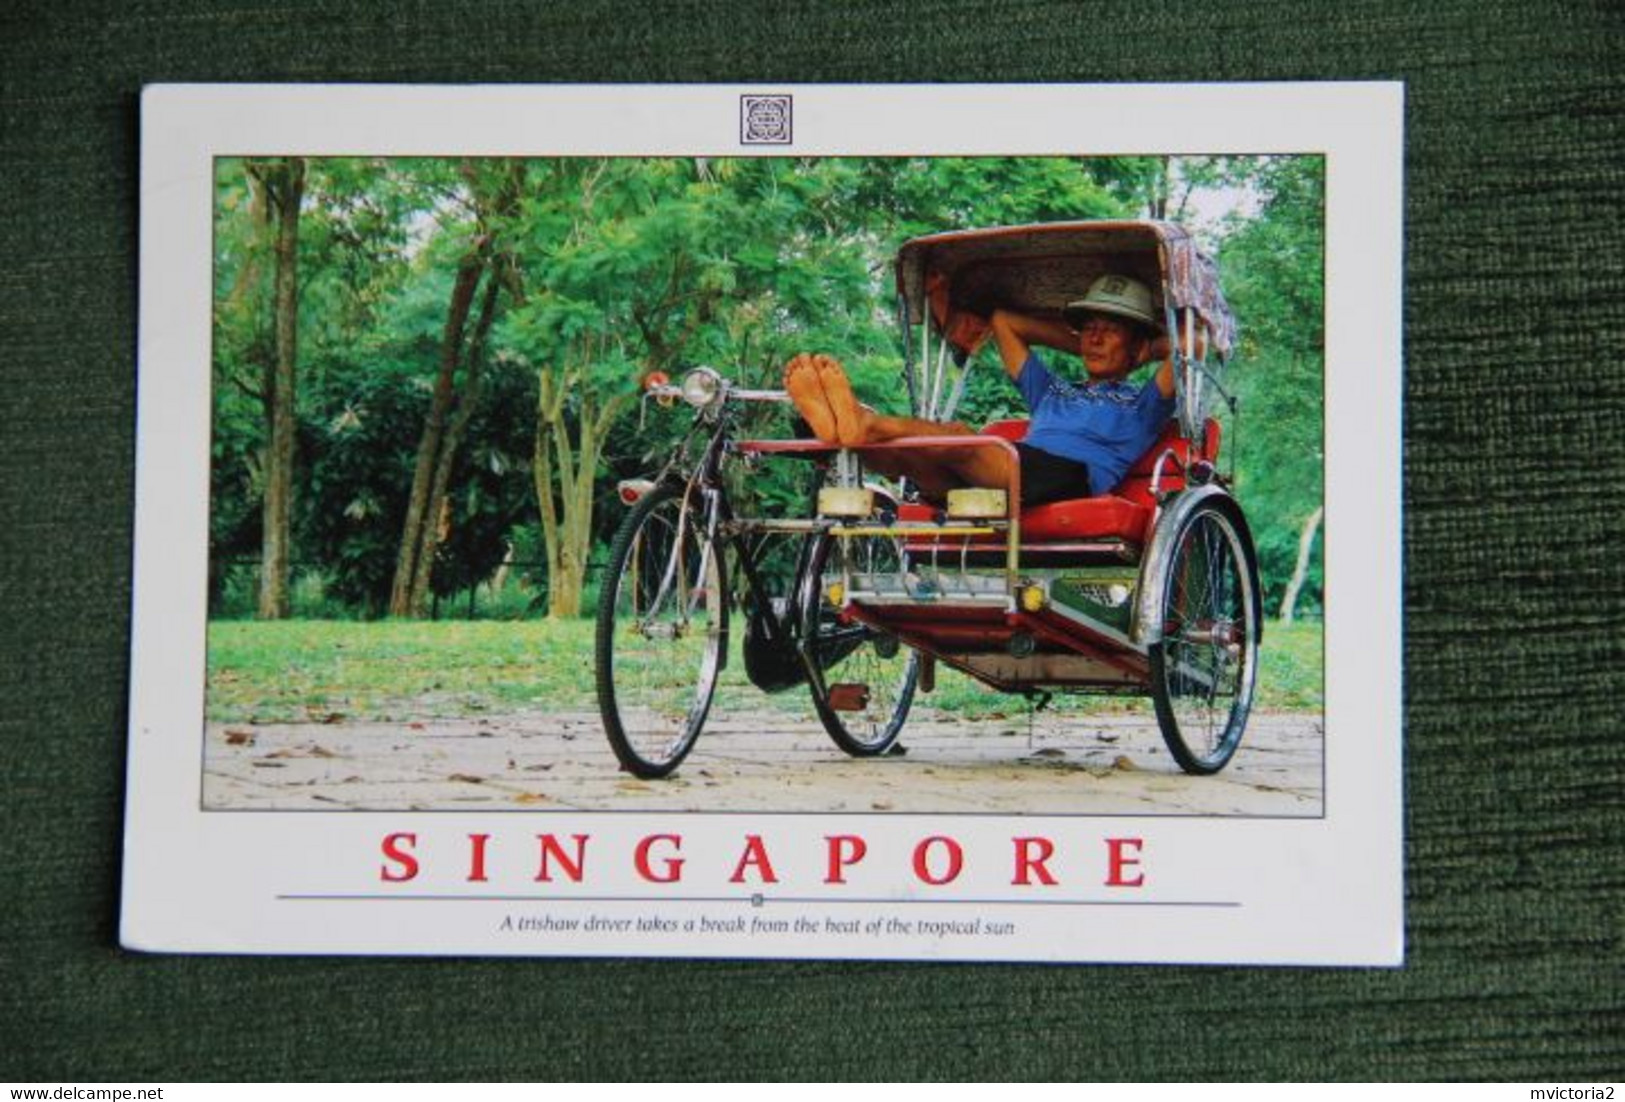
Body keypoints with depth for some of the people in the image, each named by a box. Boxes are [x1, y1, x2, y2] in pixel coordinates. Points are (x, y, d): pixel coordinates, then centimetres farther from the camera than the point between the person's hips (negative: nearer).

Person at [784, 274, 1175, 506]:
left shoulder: (1139, 405, 26)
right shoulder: (1052, 390, 41)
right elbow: (1002, 320, 47)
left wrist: (1145, 351, 27)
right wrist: (1082, 348, 44)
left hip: (1072, 477, -6)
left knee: (959, 437, -34)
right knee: (909, 450, -26)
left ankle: (866, 423, -60)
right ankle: (839, 428, -56)